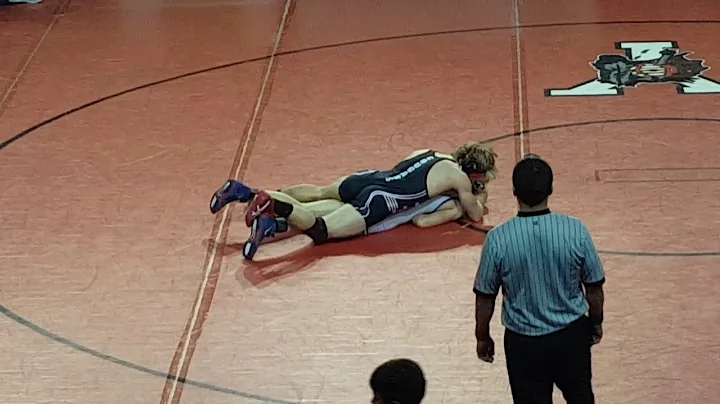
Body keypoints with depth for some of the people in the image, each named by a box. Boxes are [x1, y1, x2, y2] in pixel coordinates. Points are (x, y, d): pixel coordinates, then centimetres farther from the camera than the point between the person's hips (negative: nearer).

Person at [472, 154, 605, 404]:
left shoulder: (498, 240, -19)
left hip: (524, 342, -1)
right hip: (571, 335, 1)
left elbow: (485, 297, -8)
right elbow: (594, 288, -5)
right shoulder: (575, 231, -17)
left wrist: (483, 337, 9)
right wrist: (596, 322, 14)